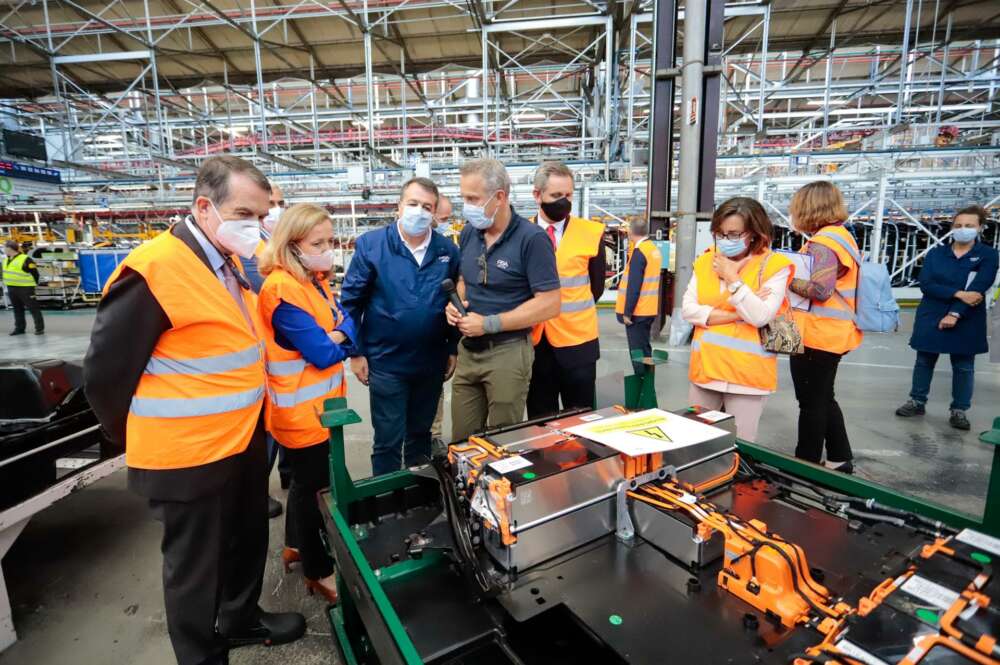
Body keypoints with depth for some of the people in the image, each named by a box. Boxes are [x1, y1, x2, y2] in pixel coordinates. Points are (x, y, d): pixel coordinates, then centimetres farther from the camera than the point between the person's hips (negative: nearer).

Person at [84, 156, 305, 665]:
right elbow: (105, 370, -15)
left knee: (247, 542, 25)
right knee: (196, 566, 14)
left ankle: (240, 619, 49)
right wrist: (140, 440, -4)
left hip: (245, 440, 8)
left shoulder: (233, 263, 5)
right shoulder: (155, 268, -21)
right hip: (188, 455, -8)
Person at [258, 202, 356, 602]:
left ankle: (295, 545, 44)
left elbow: (347, 327, 4)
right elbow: (322, 353, -24)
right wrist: (337, 340, -5)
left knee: (306, 479, 24)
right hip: (302, 407, -9)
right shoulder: (283, 288, -23)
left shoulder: (315, 280, 7)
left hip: (317, 401, 9)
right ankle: (319, 571, 24)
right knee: (313, 485, 6)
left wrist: (333, 336, -16)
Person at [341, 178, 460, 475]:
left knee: (421, 434, 20)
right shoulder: (370, 245, -8)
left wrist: (454, 348, 7)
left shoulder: (448, 250, 0)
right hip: (386, 363, -3)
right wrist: (356, 352, -5)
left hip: (432, 364, 3)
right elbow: (351, 302, -4)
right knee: (388, 440, 8)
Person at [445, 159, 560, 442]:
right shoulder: (468, 233, 5)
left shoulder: (532, 238, -15)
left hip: (507, 352, -6)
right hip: (468, 349, 6)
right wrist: (455, 303, -4)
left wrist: (488, 324, -19)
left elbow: (549, 305, -19)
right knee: (461, 441, 16)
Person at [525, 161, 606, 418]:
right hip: (533, 341, 1)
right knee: (539, 420, 14)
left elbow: (596, 287, 7)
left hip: (577, 341, -1)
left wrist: (572, 313, 5)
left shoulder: (591, 233, -2)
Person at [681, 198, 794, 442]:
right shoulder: (705, 262, 7)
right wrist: (736, 315, -12)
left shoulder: (774, 266, -5)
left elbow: (761, 317, -17)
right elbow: (687, 310, -2)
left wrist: (732, 278, -14)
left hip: (747, 372, -4)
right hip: (706, 367, 4)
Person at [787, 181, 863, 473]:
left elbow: (819, 289, -25)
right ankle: (840, 459, 30)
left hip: (816, 336, -10)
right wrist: (796, 271, 7)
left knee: (812, 403, 1)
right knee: (824, 399, 20)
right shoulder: (841, 235, 14)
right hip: (832, 334, 10)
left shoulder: (822, 242, -17)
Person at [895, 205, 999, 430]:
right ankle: (917, 402, 21)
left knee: (963, 367, 7)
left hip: (966, 322, -1)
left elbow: (978, 289, -12)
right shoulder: (936, 253, 3)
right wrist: (958, 294, -19)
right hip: (930, 319, 2)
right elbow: (926, 284, -8)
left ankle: (959, 410, 16)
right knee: (924, 361, 9)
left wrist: (955, 314, -20)